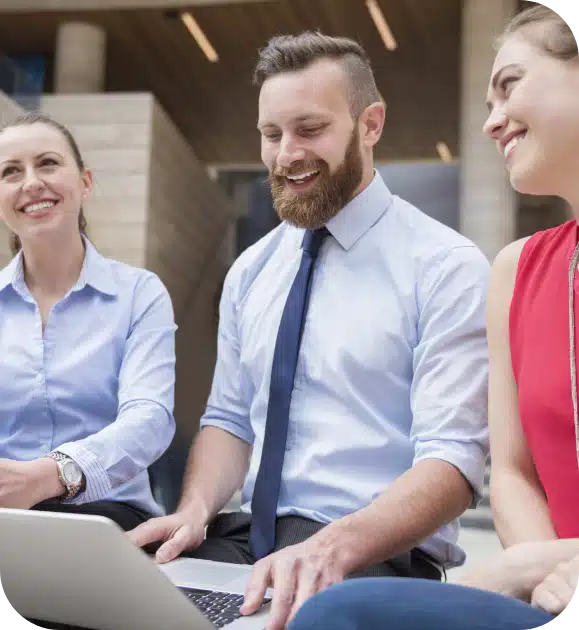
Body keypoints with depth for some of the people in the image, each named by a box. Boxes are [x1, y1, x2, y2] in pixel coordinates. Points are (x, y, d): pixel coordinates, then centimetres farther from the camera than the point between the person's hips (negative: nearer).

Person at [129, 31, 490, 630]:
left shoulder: (446, 267, -6)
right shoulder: (250, 271, 12)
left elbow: (453, 458, -14)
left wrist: (332, 548, -30)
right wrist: (196, 509, -7)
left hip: (374, 557, -4)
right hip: (244, 539, 5)